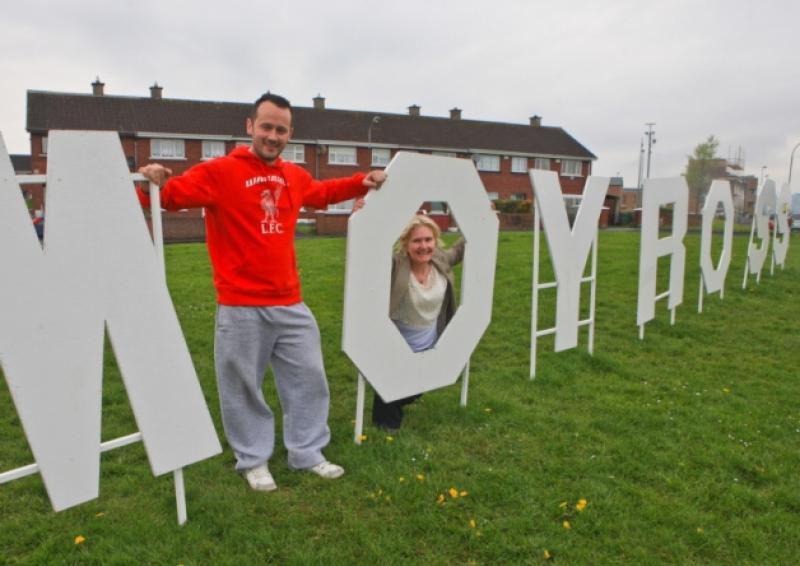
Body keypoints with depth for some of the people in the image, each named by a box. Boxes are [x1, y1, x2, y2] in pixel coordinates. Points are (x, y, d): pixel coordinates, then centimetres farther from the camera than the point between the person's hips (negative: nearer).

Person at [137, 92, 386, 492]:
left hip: (290, 303, 6)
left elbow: (323, 192, 30)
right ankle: (253, 460, 29)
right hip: (241, 307, -6)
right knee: (242, 386, 7)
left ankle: (307, 453, 33)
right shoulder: (220, 172, -10)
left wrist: (362, 182, 26)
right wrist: (156, 185, -37)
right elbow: (175, 194, -16)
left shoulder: (295, 176, 10)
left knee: (309, 377, 14)